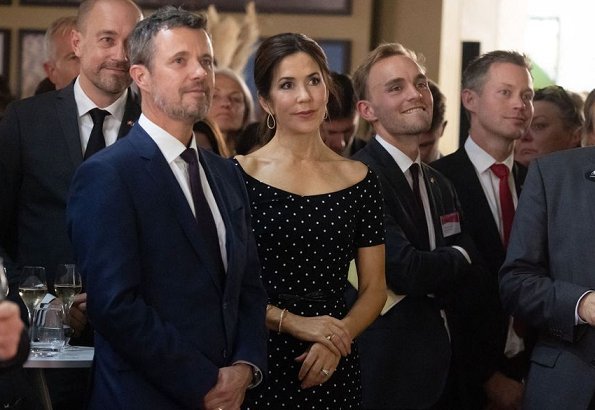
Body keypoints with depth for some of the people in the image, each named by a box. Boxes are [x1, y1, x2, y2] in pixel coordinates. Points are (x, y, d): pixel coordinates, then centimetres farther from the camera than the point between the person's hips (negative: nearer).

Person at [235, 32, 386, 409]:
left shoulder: (358, 180, 5)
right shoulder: (238, 176, -4)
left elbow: (374, 288, 6)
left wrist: (338, 337, -10)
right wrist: (293, 321, -14)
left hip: (335, 368, 3)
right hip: (258, 362, -2)